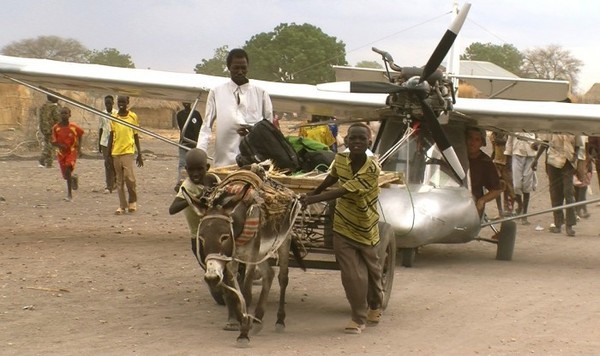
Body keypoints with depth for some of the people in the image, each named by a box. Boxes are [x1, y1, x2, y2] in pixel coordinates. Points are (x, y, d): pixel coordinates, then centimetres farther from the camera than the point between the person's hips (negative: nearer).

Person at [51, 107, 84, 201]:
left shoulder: (74, 127, -11)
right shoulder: (56, 128, -8)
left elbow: (81, 133, 12)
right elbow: (53, 142, -6)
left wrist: (79, 145, 8)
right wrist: (59, 145, -26)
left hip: (72, 151, -3)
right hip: (61, 153, 3)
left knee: (68, 170, -25)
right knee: (65, 175, 8)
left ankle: (69, 194, -13)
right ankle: (73, 177, 44)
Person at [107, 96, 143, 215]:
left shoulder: (133, 116, 2)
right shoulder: (113, 117, 7)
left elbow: (136, 136, 7)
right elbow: (111, 136, 11)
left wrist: (139, 154, 6)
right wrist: (108, 155, 8)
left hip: (128, 151, -3)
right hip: (116, 152, 3)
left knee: (129, 176, -16)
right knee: (119, 180, 5)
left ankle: (133, 200, 6)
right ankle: (122, 206, 10)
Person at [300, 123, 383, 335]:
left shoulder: (372, 168, -25)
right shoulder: (340, 160, -11)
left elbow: (344, 191, -33)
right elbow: (332, 178, 13)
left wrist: (313, 199, -40)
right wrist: (314, 193, 22)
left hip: (365, 229, -2)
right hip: (343, 228, 2)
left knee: (371, 269, 18)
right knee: (353, 275, -4)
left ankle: (375, 306, 43)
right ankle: (359, 318, 12)